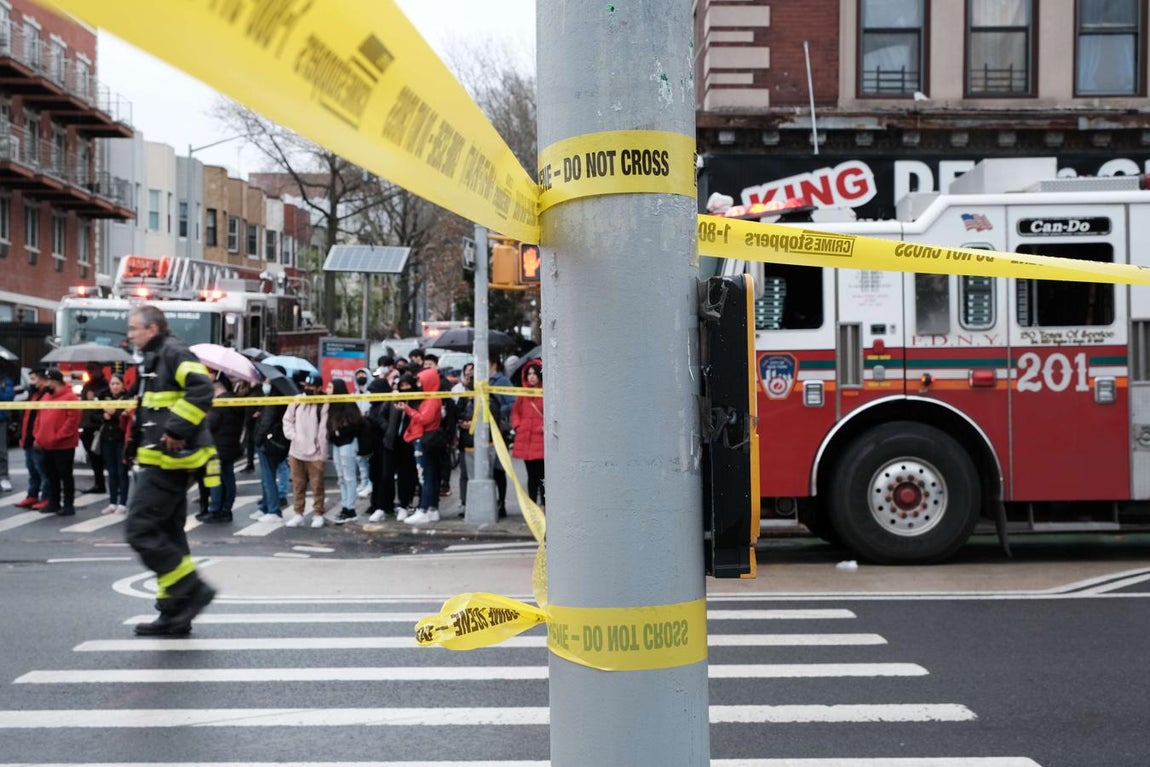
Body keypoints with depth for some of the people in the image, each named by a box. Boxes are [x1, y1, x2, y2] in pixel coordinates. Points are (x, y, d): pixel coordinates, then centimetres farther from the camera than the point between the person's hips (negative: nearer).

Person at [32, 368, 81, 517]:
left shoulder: (70, 397, -11)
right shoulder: (46, 397, 15)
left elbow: (73, 420, -18)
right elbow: (40, 418, 19)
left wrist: (58, 437, -19)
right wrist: (38, 436, 7)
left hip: (64, 446, -8)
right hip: (47, 446, 8)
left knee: (66, 476, -2)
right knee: (52, 476, 14)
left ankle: (69, 505, 2)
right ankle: (54, 503, 23)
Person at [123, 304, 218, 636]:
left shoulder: (173, 353, -11)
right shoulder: (155, 358, 20)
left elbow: (201, 388, -26)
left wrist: (177, 430, -26)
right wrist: (137, 444, 20)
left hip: (168, 461, -11)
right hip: (166, 462, 11)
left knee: (141, 530, -11)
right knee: (167, 535, 12)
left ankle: (193, 590, -6)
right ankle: (174, 615, 18)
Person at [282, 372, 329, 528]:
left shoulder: (324, 405, -10)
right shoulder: (296, 401, 4)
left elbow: (324, 430, -11)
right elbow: (287, 420, 12)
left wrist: (322, 452, -13)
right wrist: (293, 436, -4)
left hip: (315, 453, -4)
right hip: (296, 451, 4)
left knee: (317, 485, 2)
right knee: (298, 485, 11)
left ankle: (318, 514, 13)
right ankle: (298, 514, 19)